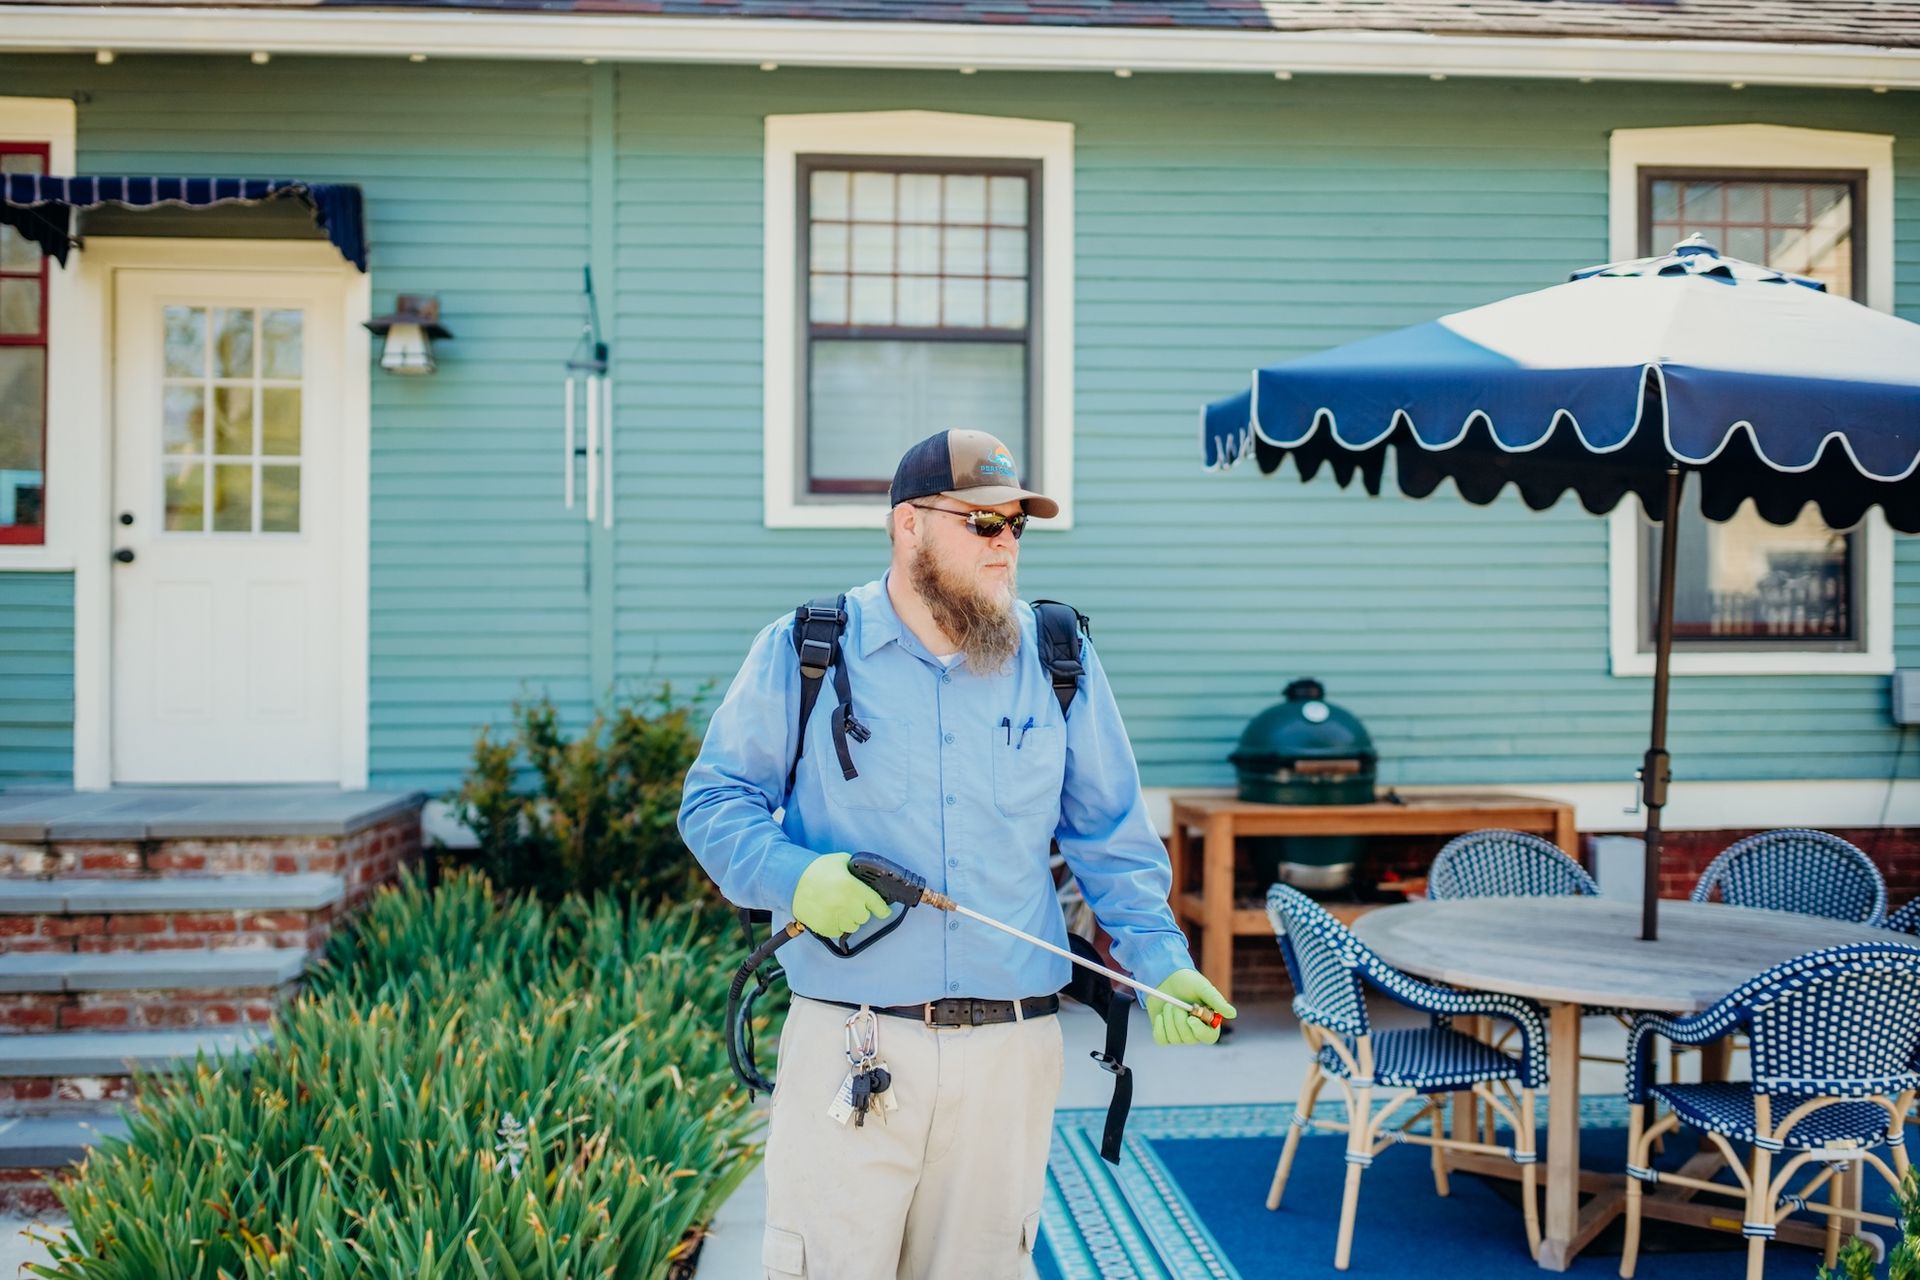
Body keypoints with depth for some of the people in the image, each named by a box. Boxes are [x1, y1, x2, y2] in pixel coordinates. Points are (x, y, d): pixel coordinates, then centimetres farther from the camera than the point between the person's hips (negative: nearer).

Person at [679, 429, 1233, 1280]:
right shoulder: (803, 653, 1)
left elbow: (1111, 835, 13)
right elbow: (716, 800, 4)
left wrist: (1160, 959, 0)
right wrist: (795, 877, -15)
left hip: (1011, 1051, 3)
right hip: (848, 1046, -2)